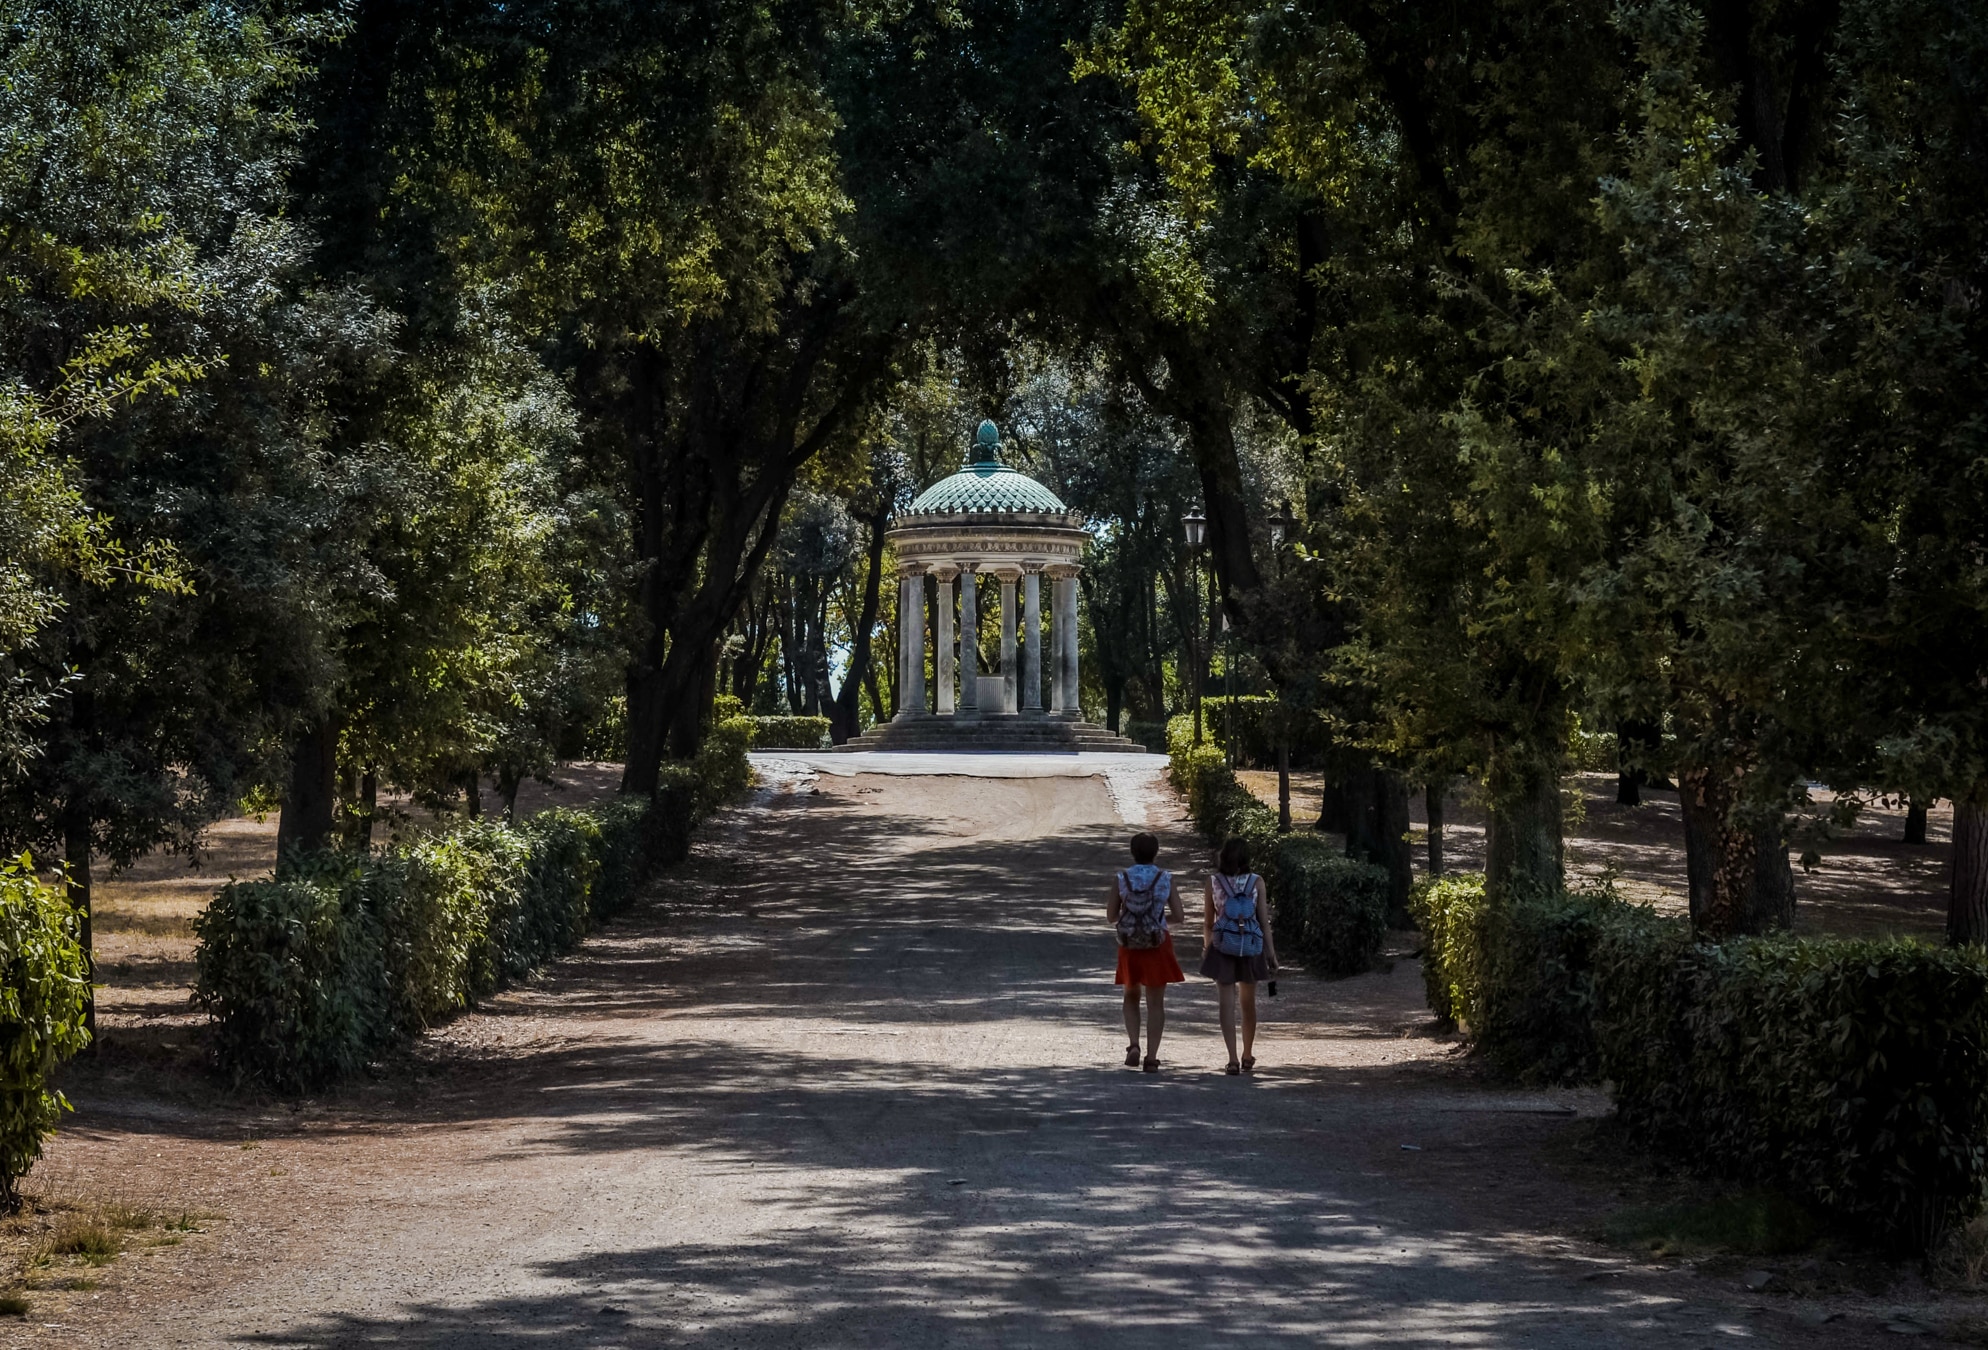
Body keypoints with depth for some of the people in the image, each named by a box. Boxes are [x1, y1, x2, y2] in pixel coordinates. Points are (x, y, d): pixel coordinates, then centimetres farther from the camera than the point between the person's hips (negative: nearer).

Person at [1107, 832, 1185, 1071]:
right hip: (1158, 946, -1)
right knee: (1156, 1003, 5)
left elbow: (1111, 917, -1)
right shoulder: (1166, 879, -5)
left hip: (1130, 946, 1)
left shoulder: (1120, 879, -5)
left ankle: (1133, 1044, 1)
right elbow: (1177, 916, -3)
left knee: (1131, 997, 20)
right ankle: (1151, 1057, -1)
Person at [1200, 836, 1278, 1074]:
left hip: (1222, 946, -1)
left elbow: (1208, 922, 6)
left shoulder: (1213, 882, -1)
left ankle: (1233, 1059, -13)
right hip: (1251, 947, 1)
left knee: (1227, 1004, -2)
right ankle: (1248, 1057, 28)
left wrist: (1207, 946, 23)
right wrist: (1271, 952, 0)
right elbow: (1264, 920, -5)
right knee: (1248, 1004, 16)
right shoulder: (1256, 882, -3)